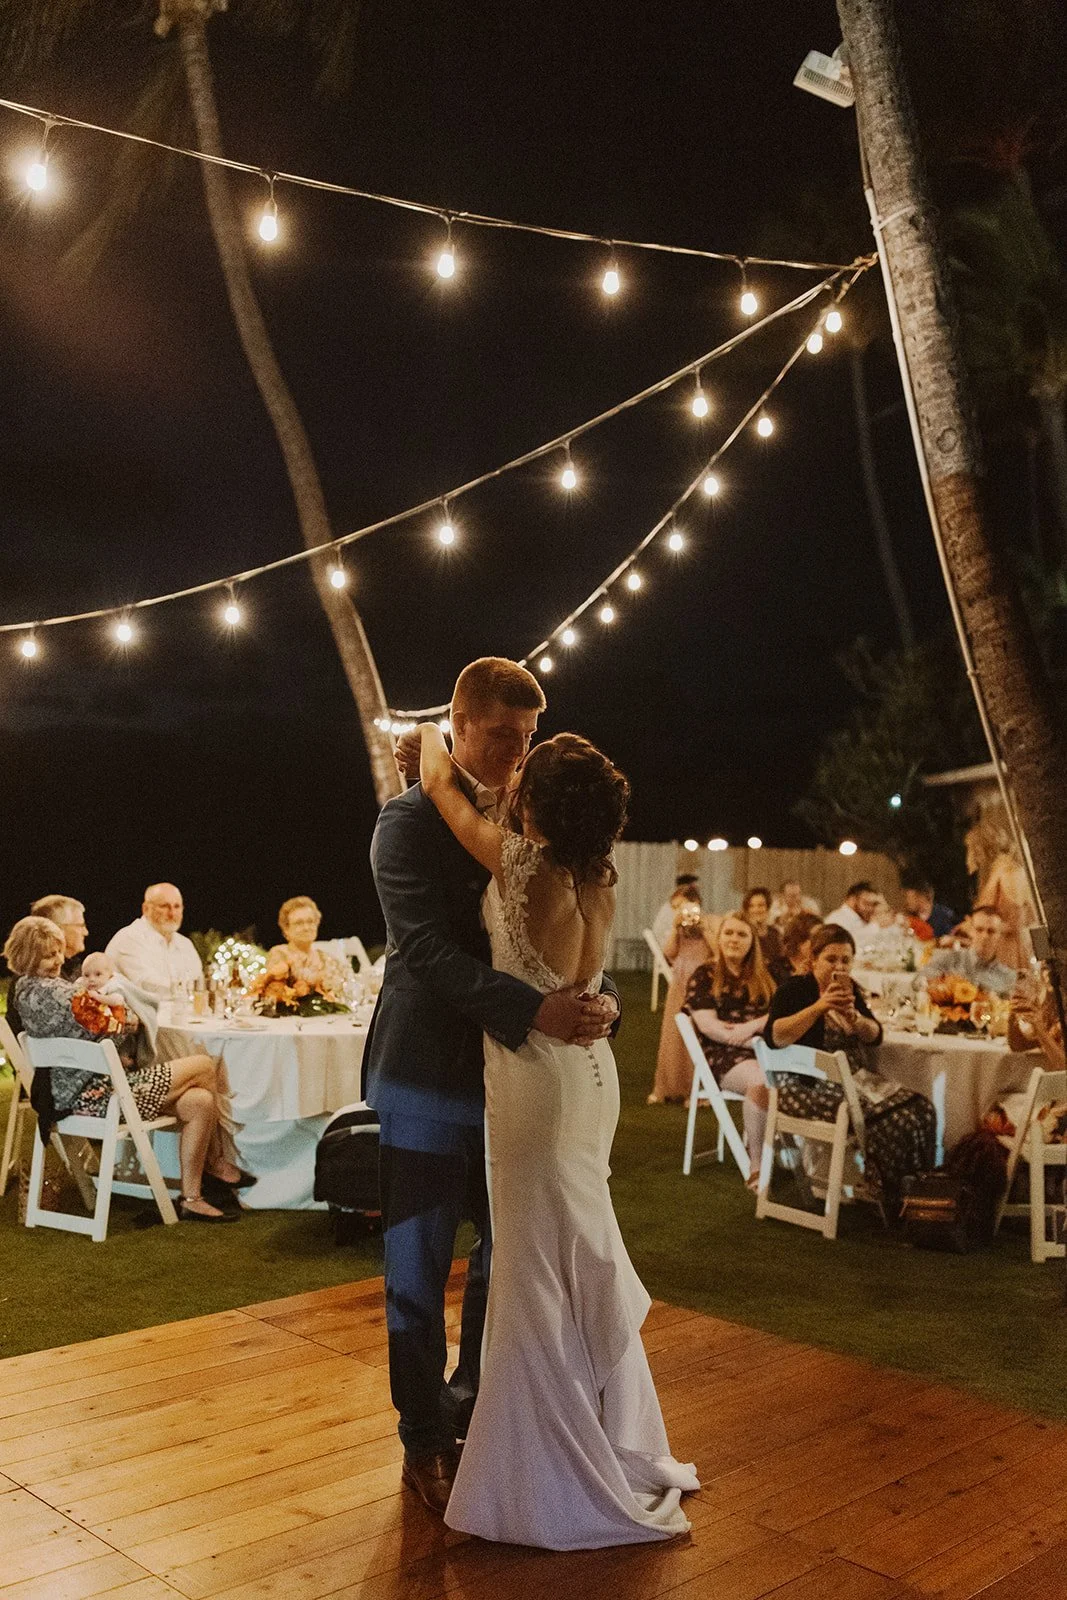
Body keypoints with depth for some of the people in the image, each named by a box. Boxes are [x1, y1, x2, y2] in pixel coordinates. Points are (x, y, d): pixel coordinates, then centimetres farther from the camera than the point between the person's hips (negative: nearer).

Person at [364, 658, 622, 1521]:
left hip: (512, 1074, 6)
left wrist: (600, 997, -10)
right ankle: (425, 1443, 24)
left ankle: (467, 1417, 34)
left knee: (506, 1254, 14)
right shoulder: (410, 821, -11)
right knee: (420, 1267, 7)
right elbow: (427, 948, -22)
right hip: (429, 1074, -5)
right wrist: (534, 1009, -32)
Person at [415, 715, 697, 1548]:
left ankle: (562, 1482, 15)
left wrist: (432, 735, 17)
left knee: (540, 1270, 4)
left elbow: (440, 783, -4)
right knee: (585, 1261, 19)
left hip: (536, 1074, -7)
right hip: (590, 1069, 7)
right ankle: (620, 1444, 33)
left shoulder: (521, 862, -18)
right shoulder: (601, 872, -1)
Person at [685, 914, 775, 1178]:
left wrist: (752, 1026, -10)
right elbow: (707, 1025, -2)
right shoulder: (704, 976, 10)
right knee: (762, 1081, -38)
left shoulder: (765, 975, 21)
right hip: (724, 1056, -3)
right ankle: (757, 1166, -29)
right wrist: (752, 1042, -12)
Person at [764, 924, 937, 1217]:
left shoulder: (849, 990, 15)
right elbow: (774, 1037, -21)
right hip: (808, 1085, -7)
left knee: (923, 1111, -12)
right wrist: (819, 1007, -26)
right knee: (891, 1119, -27)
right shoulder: (795, 989, -6)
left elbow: (875, 1036, 7)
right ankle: (894, 1205, -12)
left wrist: (853, 1016, -14)